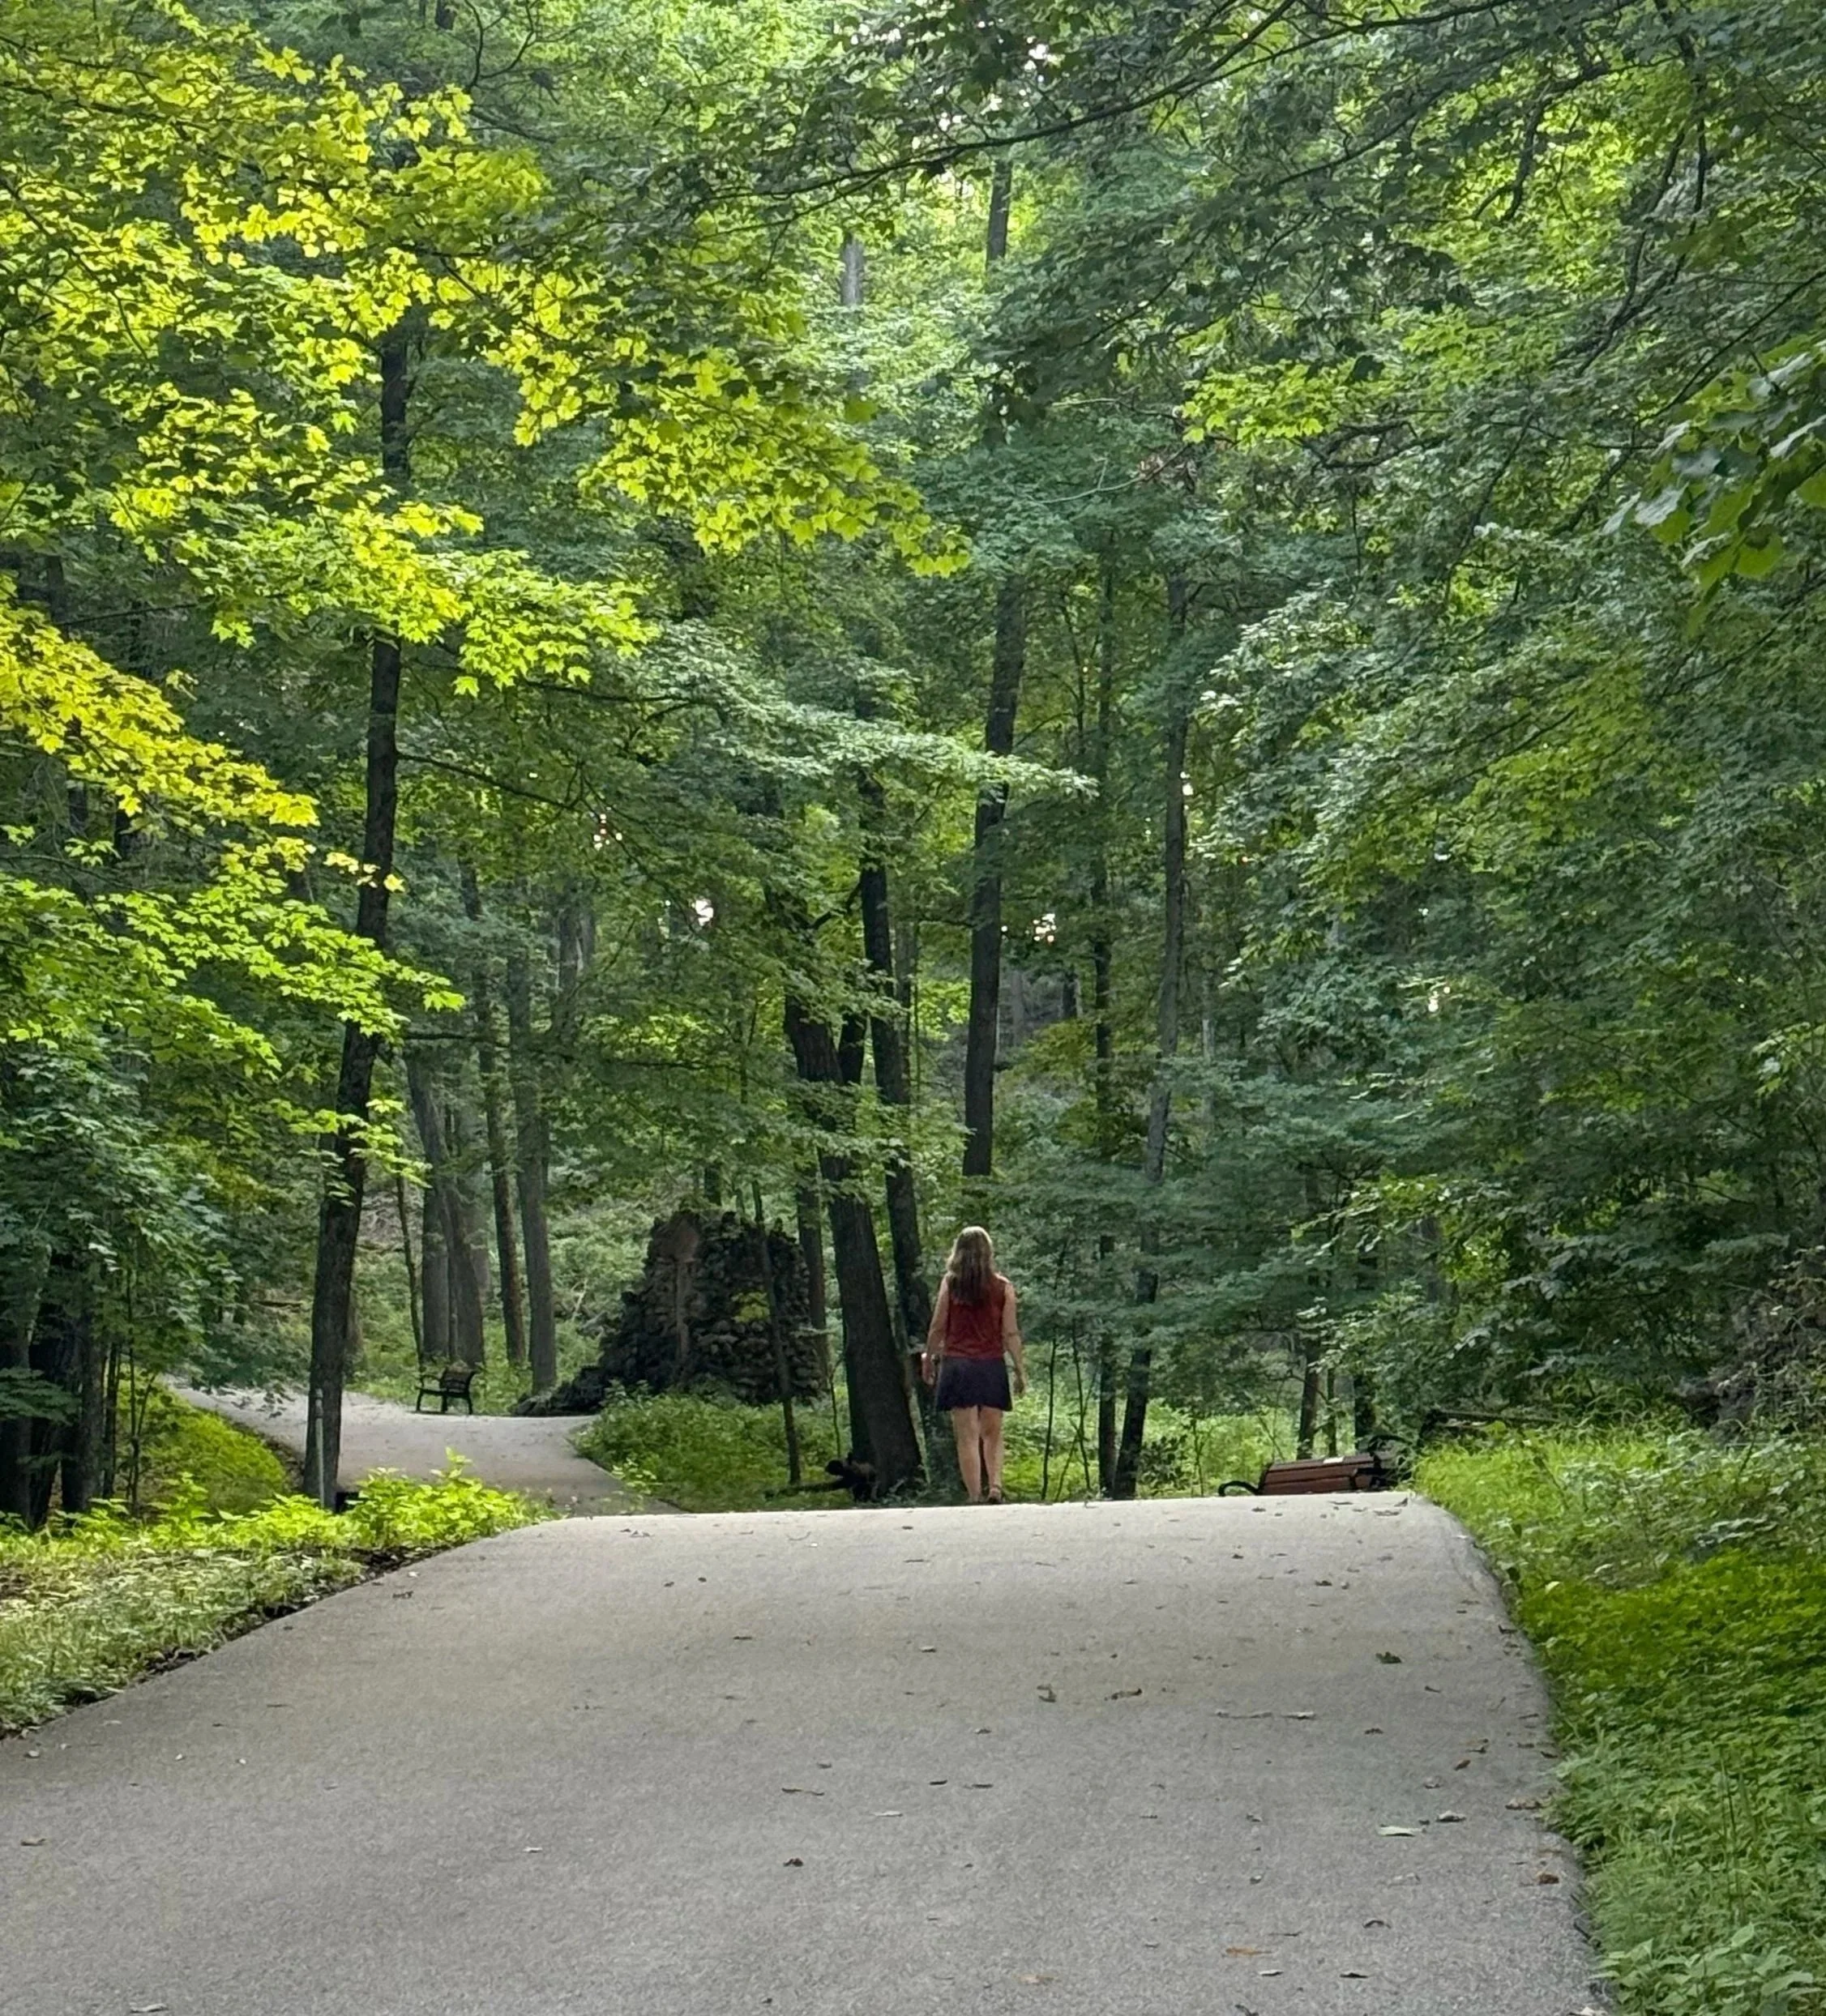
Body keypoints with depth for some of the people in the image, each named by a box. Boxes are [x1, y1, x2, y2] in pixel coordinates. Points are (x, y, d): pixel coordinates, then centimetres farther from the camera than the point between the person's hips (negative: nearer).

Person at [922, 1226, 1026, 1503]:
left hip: (957, 1364, -1)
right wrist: (1021, 1370, 6)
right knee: (992, 1434, 13)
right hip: (992, 1366, 1)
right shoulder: (1003, 1287, -1)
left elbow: (938, 1327, 1)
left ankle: (975, 1498, -3)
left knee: (967, 1437, 0)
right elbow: (1010, 1334, -1)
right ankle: (995, 1486, -5)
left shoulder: (950, 1283, -2)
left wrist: (929, 1358, 14)